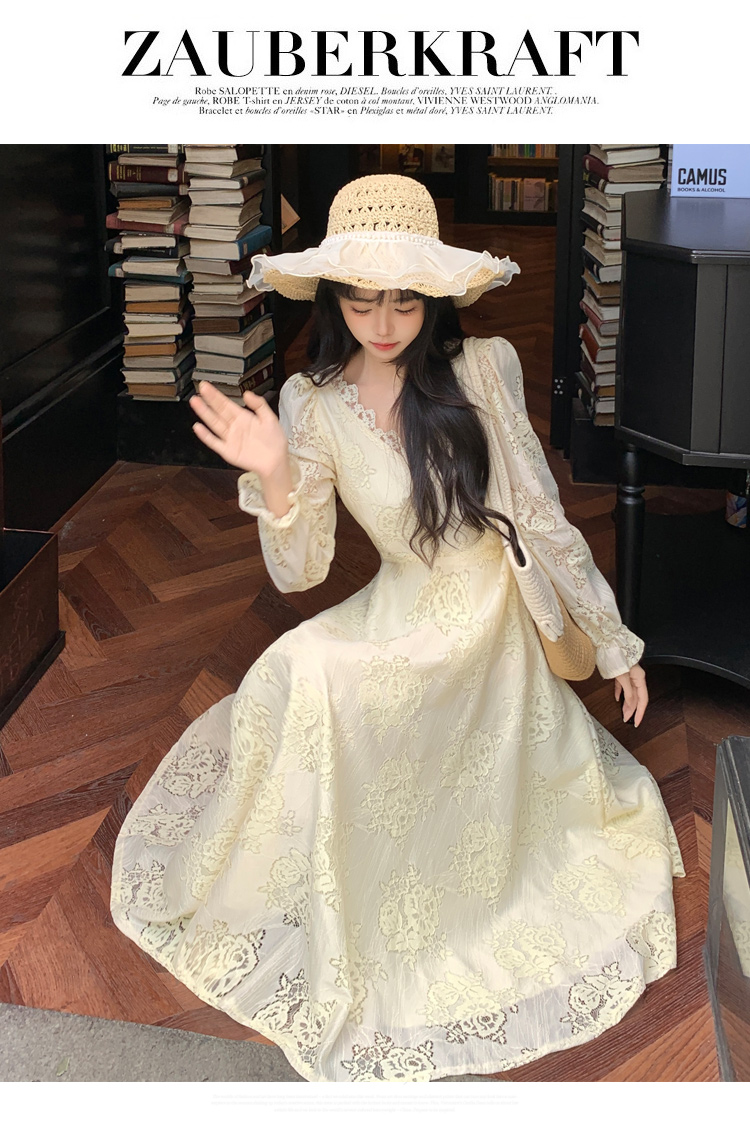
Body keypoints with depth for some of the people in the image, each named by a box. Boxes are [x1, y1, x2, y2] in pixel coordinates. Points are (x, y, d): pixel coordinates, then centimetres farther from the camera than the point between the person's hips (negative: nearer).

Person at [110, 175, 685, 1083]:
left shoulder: (485, 367, -13)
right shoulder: (315, 403, -11)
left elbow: (540, 512, -5)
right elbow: (298, 572, -12)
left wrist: (612, 638, 1)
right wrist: (274, 478, -32)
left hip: (501, 638, 0)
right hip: (402, 630, 0)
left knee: (493, 830, 1)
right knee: (295, 677, -24)